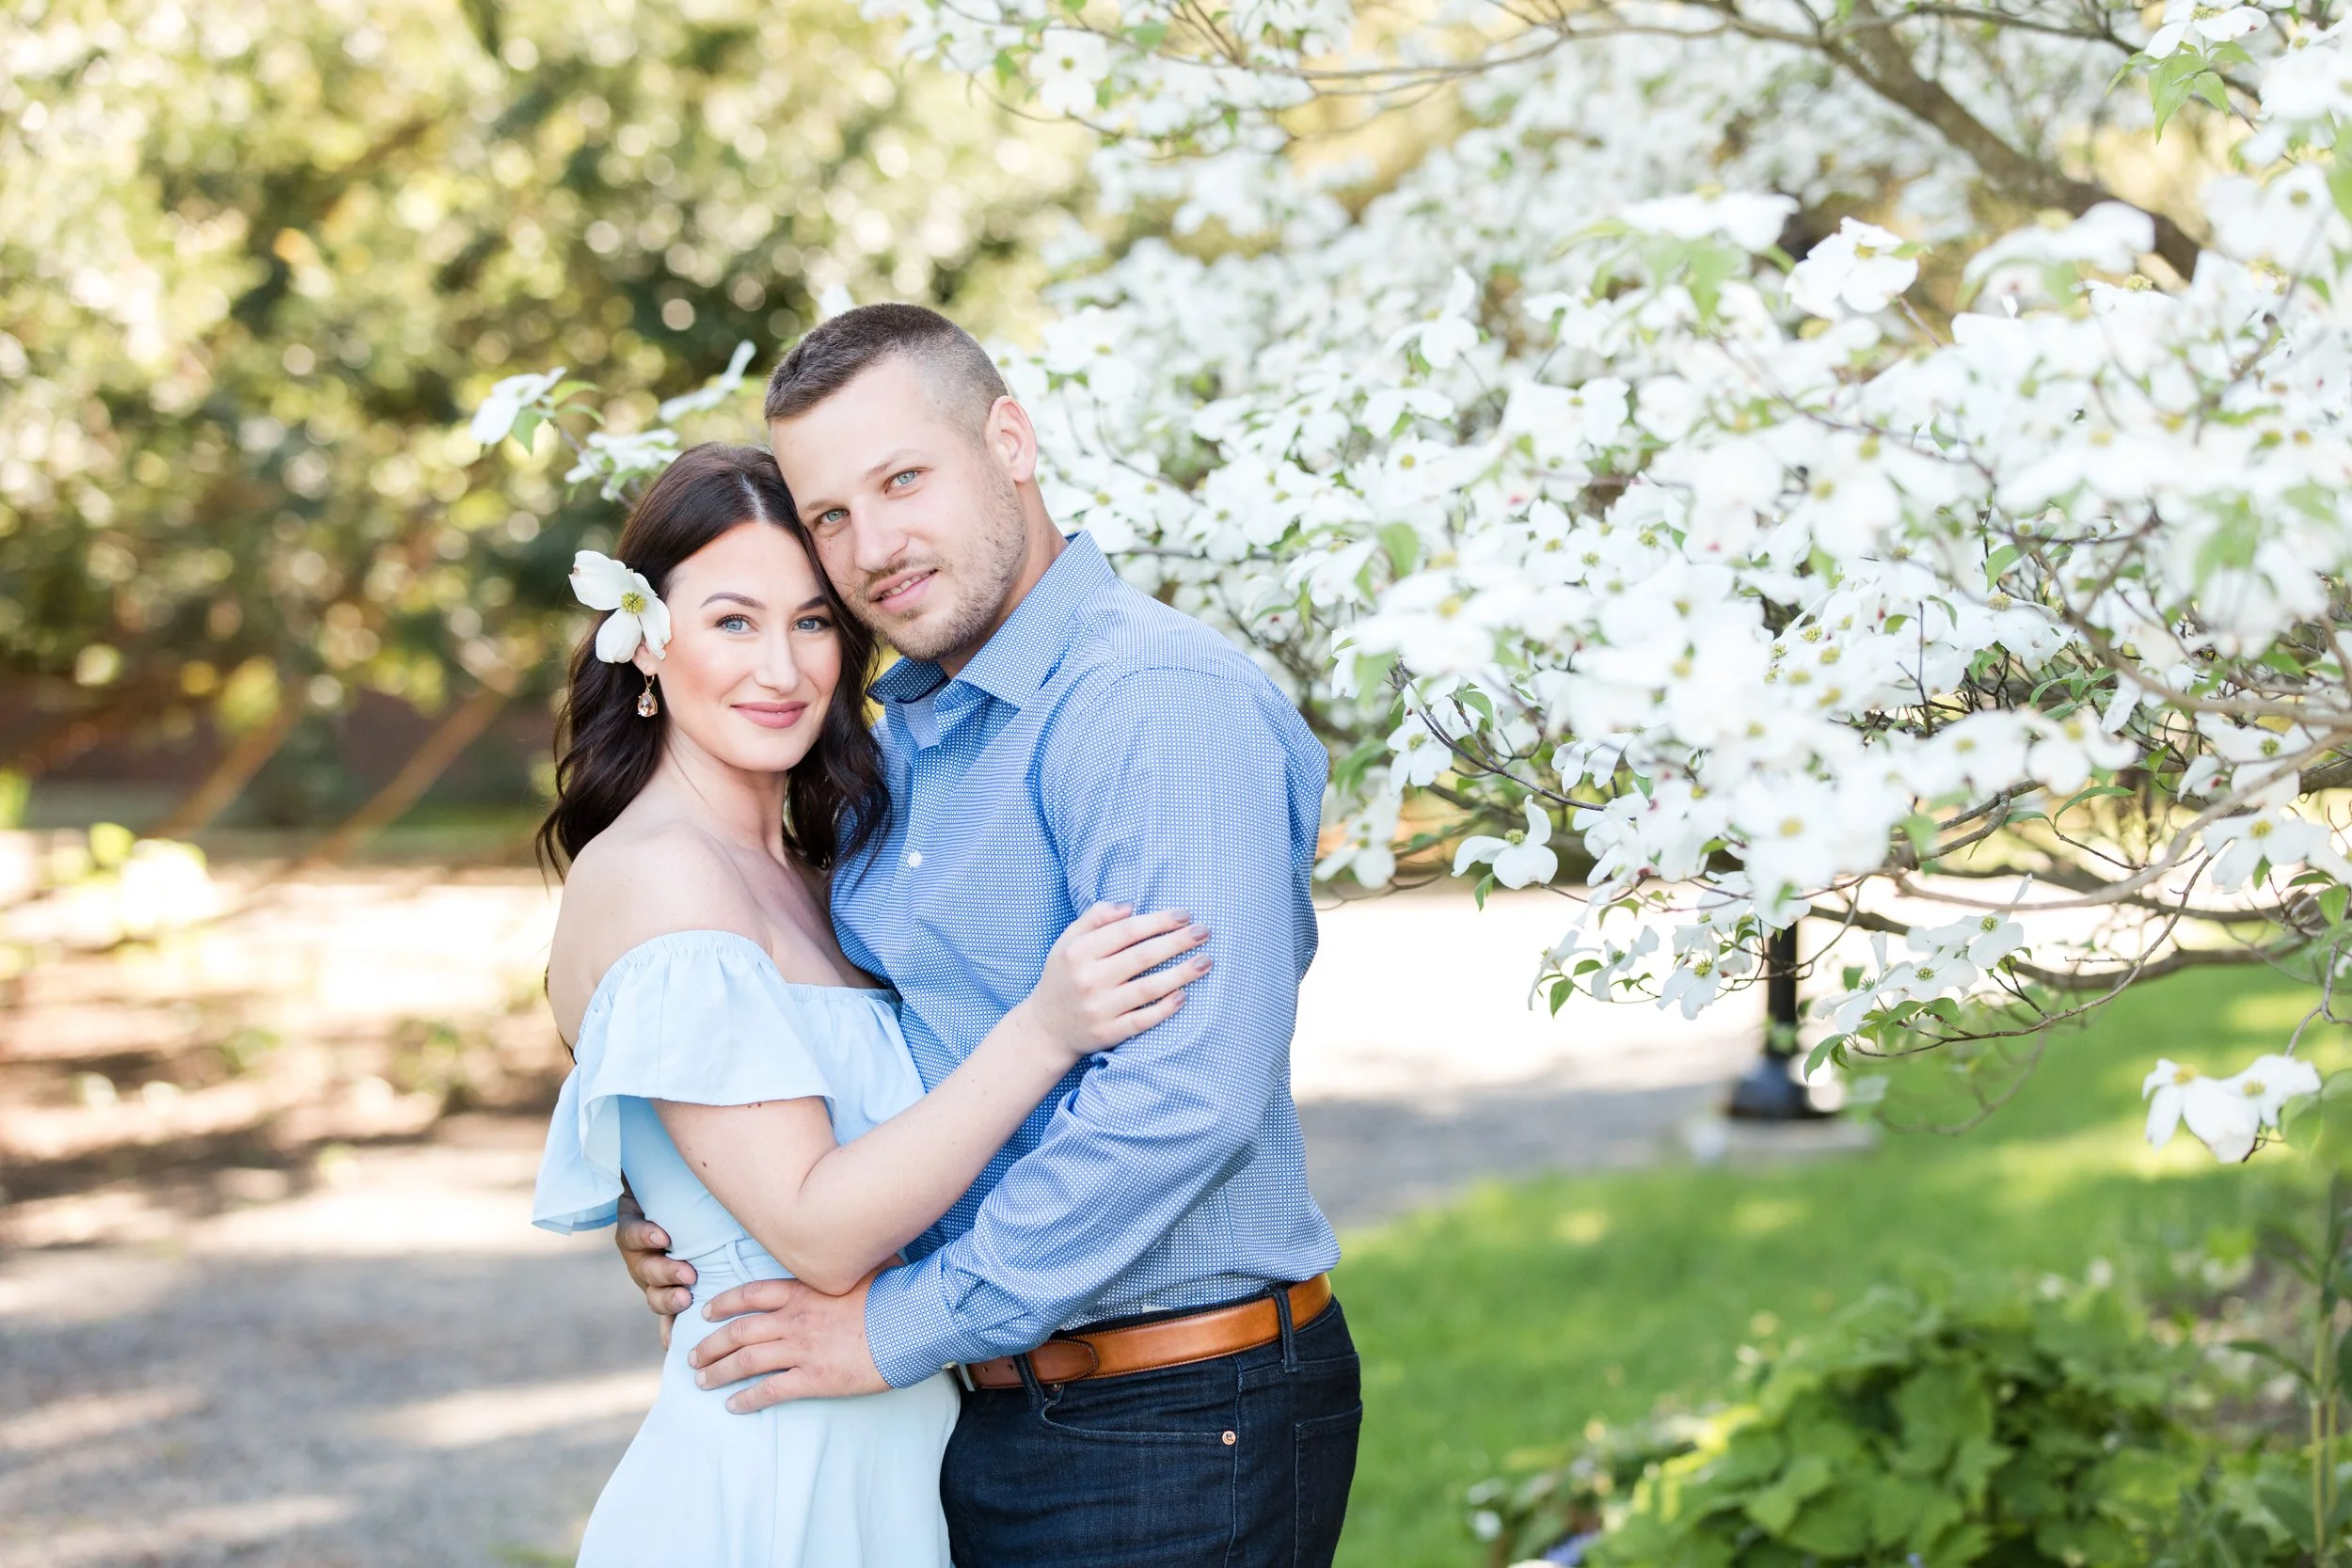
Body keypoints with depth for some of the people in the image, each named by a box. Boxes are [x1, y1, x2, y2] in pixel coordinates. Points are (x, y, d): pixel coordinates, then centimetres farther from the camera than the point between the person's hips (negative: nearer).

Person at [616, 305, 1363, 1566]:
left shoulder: (1161, 703, -19)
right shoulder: (908, 739, 11)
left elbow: (1184, 1092, -28)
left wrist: (905, 1325, -21)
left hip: (1174, 1429, -8)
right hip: (981, 1409, 8)